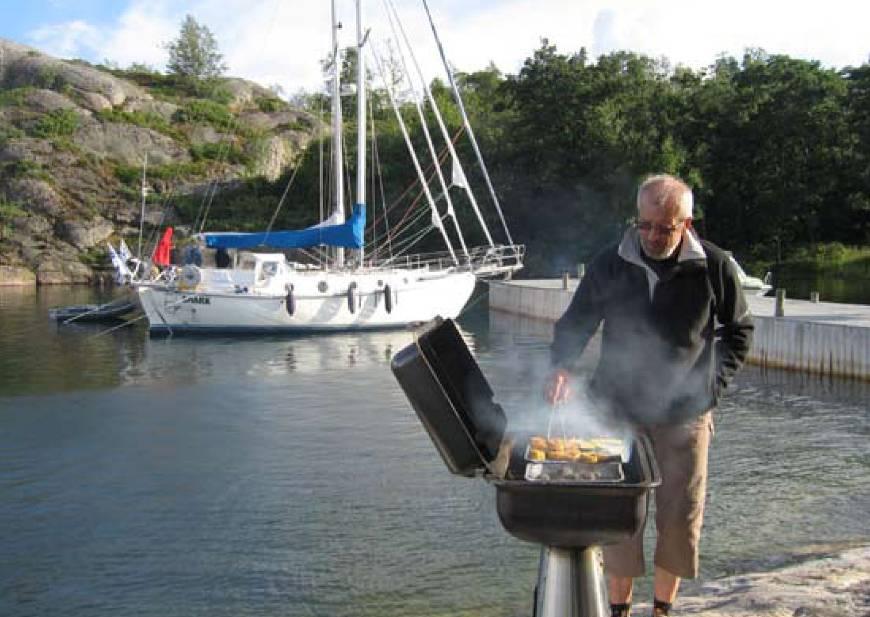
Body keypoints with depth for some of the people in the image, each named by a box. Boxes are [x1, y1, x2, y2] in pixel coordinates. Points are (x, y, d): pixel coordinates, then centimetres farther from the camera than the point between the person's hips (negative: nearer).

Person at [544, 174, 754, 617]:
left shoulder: (714, 266, -3)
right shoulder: (610, 263, -4)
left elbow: (739, 330, 11)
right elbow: (575, 322, 5)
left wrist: (714, 381, 2)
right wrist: (561, 366, -13)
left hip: (685, 414, 0)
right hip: (618, 409, 0)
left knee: (681, 516, 7)